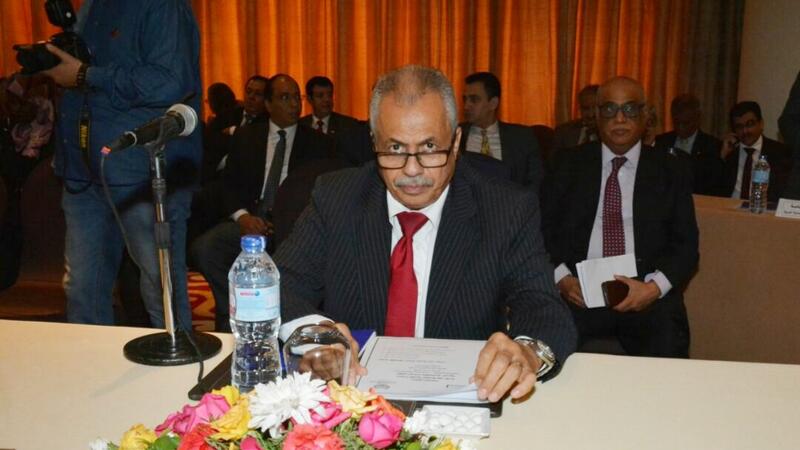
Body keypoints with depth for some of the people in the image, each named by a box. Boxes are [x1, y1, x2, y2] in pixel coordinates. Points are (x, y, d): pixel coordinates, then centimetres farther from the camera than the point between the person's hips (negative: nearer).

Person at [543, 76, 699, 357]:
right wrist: (562, 278, -9)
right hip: (577, 291, 0)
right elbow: (546, 227, 8)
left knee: (666, 350, -27)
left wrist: (653, 287, -10)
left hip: (647, 292, 1)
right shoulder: (570, 164, 12)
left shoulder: (669, 171, 11)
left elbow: (685, 243, 7)